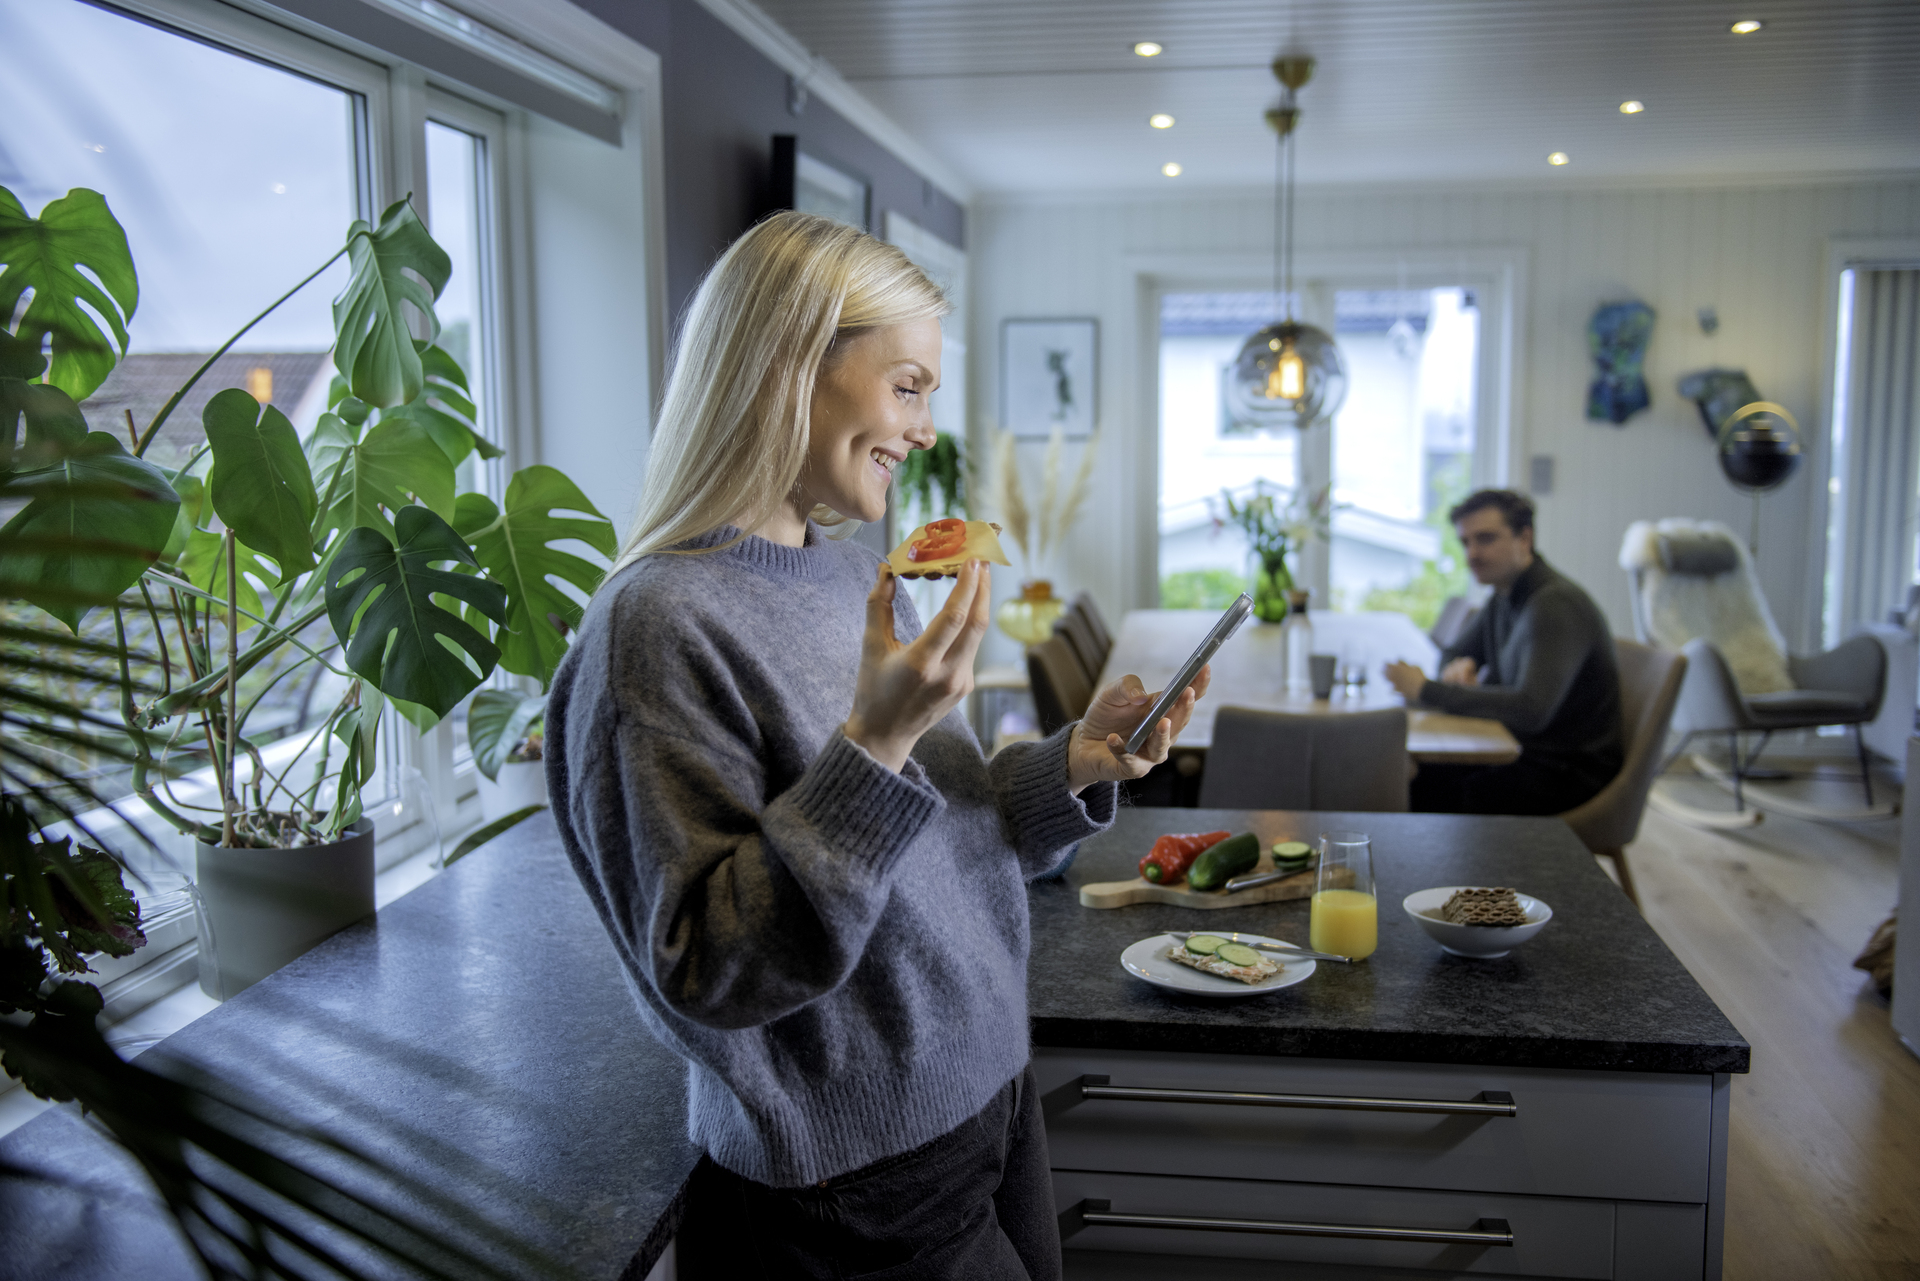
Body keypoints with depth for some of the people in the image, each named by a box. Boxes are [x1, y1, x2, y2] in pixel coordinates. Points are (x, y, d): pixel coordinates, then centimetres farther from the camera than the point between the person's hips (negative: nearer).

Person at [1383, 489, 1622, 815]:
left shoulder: (1555, 605, -20)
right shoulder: (1505, 598, 9)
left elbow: (1531, 710, -32)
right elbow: (1453, 654, 24)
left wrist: (1428, 691, -27)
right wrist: (1459, 667, -3)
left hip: (1573, 772, -9)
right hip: (1528, 751, 9)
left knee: (1429, 792, -26)